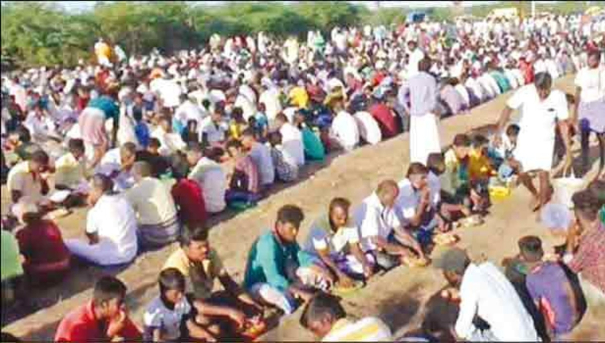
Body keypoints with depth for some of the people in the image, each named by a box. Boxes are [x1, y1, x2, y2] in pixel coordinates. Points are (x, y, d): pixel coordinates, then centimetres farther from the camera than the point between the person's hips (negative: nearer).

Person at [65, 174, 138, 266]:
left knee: (68, 244, -5)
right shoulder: (124, 201, 2)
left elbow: (92, 237, 0)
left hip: (113, 256, -7)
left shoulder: (96, 211, -13)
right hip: (132, 253, 7)